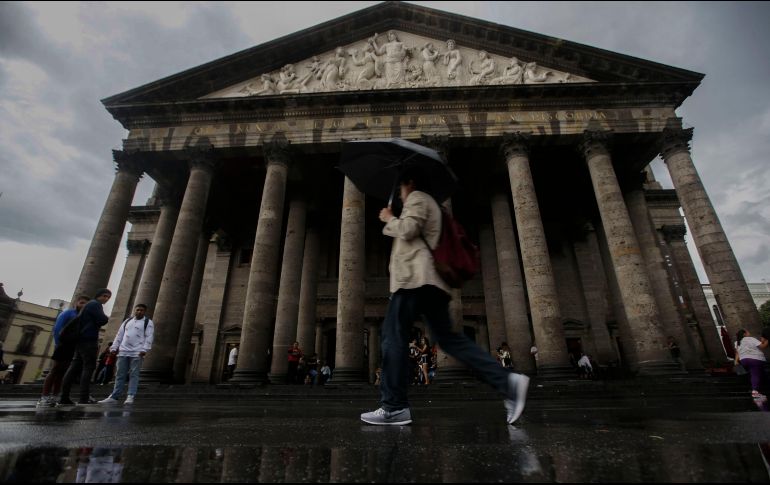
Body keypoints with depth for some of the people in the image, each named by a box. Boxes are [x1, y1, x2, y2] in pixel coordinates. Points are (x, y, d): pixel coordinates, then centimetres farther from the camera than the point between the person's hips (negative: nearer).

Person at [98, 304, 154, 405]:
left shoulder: (148, 322, 2)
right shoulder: (127, 321, 19)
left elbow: (149, 337, -8)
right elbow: (119, 335, 19)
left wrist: (144, 349, -18)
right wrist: (114, 347, 10)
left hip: (137, 353, -5)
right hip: (123, 352, 5)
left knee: (134, 375, -5)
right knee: (120, 375, 7)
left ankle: (130, 397, -5)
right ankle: (114, 397, 11)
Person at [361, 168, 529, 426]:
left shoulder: (417, 198, 4)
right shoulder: (430, 203, 33)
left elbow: (408, 230, -13)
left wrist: (389, 218, 5)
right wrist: (392, 223, 36)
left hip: (416, 277, -10)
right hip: (429, 278, 10)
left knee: (394, 335, -9)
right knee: (447, 337, 4)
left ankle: (394, 407, -8)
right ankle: (506, 380, -3)